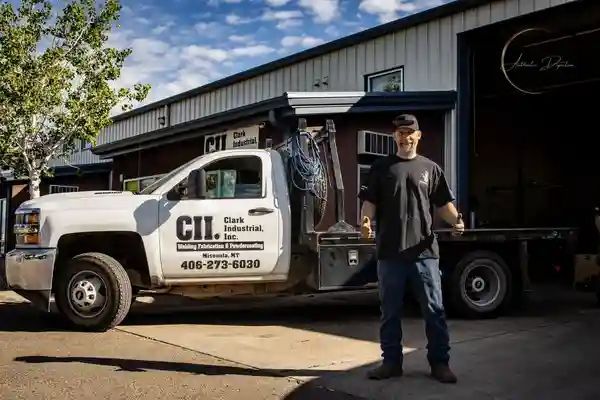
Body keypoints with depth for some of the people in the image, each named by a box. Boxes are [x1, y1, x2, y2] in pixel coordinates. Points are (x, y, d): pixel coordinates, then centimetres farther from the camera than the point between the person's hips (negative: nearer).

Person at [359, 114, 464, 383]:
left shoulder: (430, 168, 9)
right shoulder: (381, 168, 8)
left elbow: (443, 204, 8)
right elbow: (370, 201, 4)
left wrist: (456, 220, -12)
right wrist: (365, 222, -16)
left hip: (424, 252, 0)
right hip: (389, 252, 0)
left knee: (434, 310, 4)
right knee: (390, 311, 9)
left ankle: (439, 363, 14)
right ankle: (391, 361, 20)